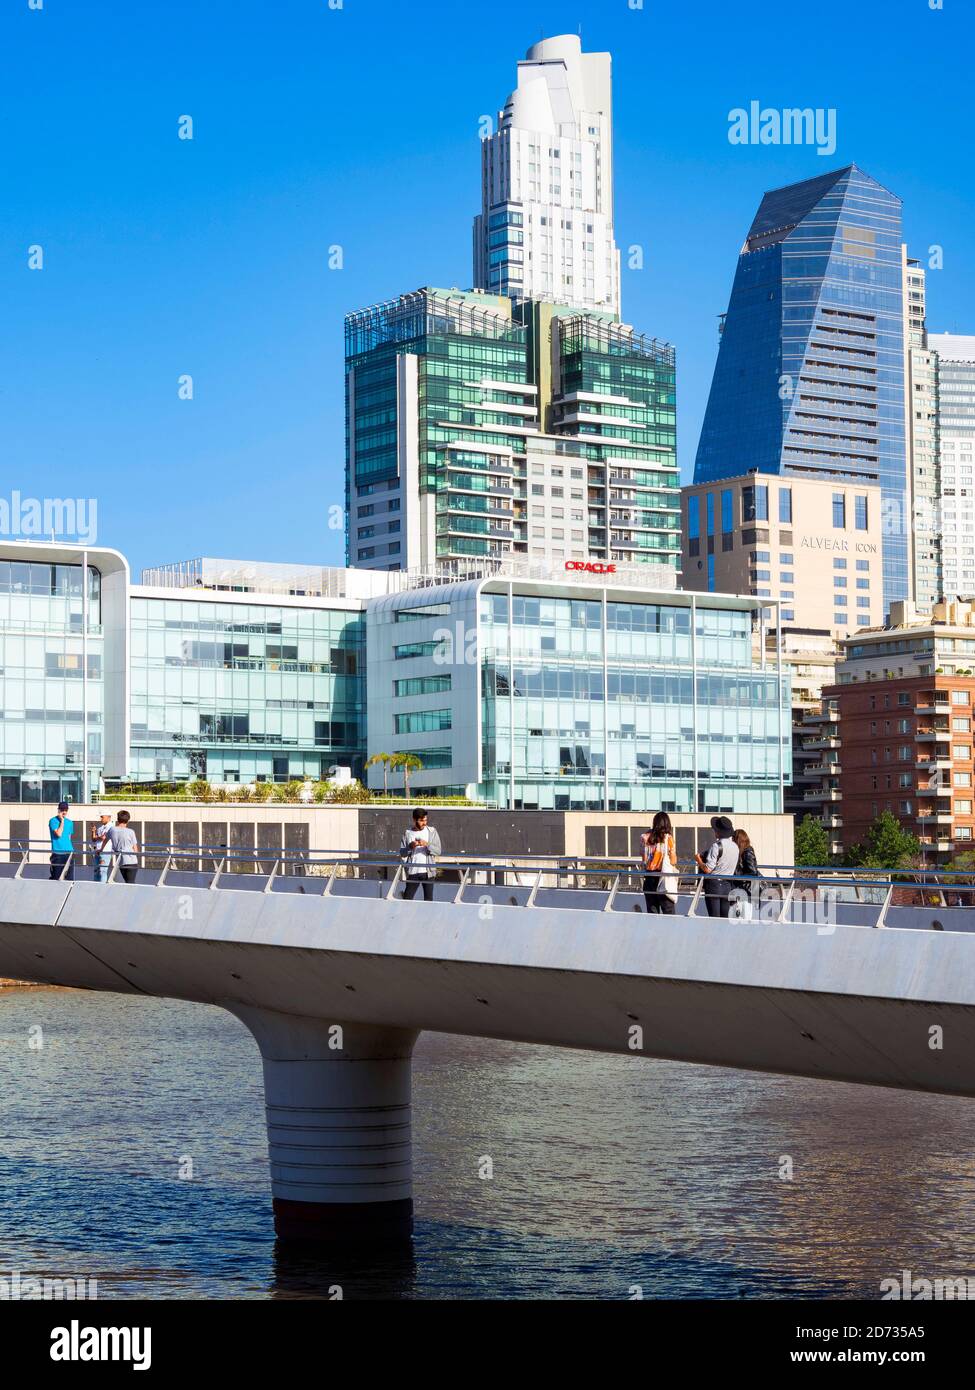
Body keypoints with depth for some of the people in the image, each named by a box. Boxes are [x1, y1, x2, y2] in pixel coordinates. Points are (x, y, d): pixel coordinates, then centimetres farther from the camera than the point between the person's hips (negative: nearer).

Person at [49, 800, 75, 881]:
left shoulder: (70, 822, 14)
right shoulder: (53, 821, -2)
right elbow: (58, 834, -15)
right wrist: (62, 821, -10)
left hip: (69, 853, 5)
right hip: (57, 853, -5)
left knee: (69, 877, -1)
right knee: (56, 877, -5)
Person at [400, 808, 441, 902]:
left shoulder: (431, 831, 3)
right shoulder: (407, 833, 6)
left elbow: (438, 851, -3)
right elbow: (402, 853, 5)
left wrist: (427, 845, -19)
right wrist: (410, 846, -14)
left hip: (428, 872, -1)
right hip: (412, 872, 1)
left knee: (428, 899, 1)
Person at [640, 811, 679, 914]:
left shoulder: (646, 838, 2)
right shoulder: (668, 838, -8)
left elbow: (643, 859, 8)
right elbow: (673, 861, -6)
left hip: (649, 877, 4)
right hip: (664, 877, -4)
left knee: (652, 911, 9)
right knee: (669, 913, 2)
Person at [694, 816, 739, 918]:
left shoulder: (717, 846, -17)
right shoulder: (735, 846, 5)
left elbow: (707, 869, -19)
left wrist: (698, 859, -1)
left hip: (714, 884, -6)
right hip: (727, 884, 6)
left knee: (714, 917, -3)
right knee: (725, 917, 9)